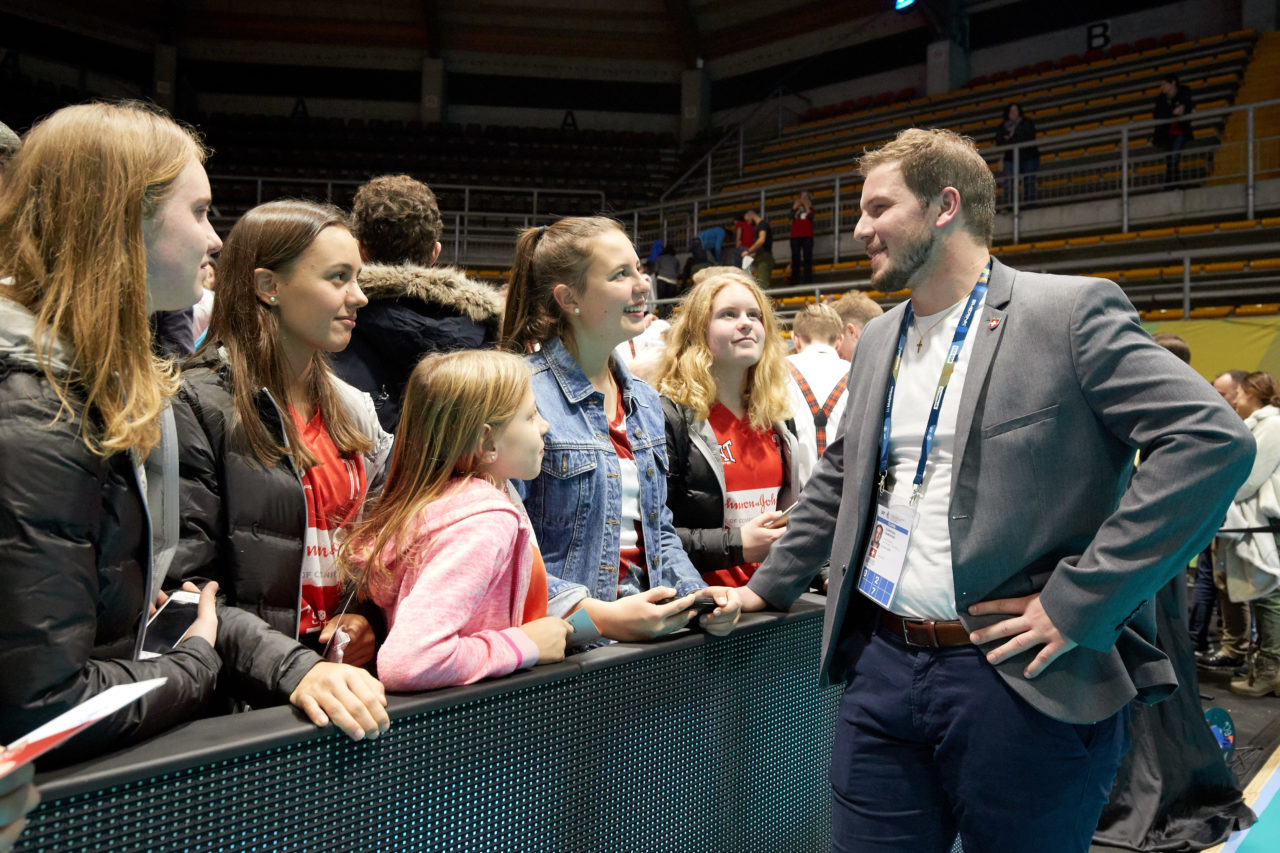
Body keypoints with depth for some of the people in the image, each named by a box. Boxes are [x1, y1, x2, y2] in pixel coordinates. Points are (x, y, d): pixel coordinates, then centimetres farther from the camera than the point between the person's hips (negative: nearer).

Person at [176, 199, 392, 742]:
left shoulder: (353, 409, 14)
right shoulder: (201, 406, -6)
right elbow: (185, 585, -11)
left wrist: (366, 616, 3)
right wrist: (296, 669, -22)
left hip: (349, 676, 6)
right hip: (253, 696, -5)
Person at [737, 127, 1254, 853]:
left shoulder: (1071, 311, -7)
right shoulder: (878, 340, 13)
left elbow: (1215, 439, -16)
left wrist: (1078, 603, -18)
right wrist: (769, 586, 22)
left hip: (1021, 684, -5)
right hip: (882, 665, 6)